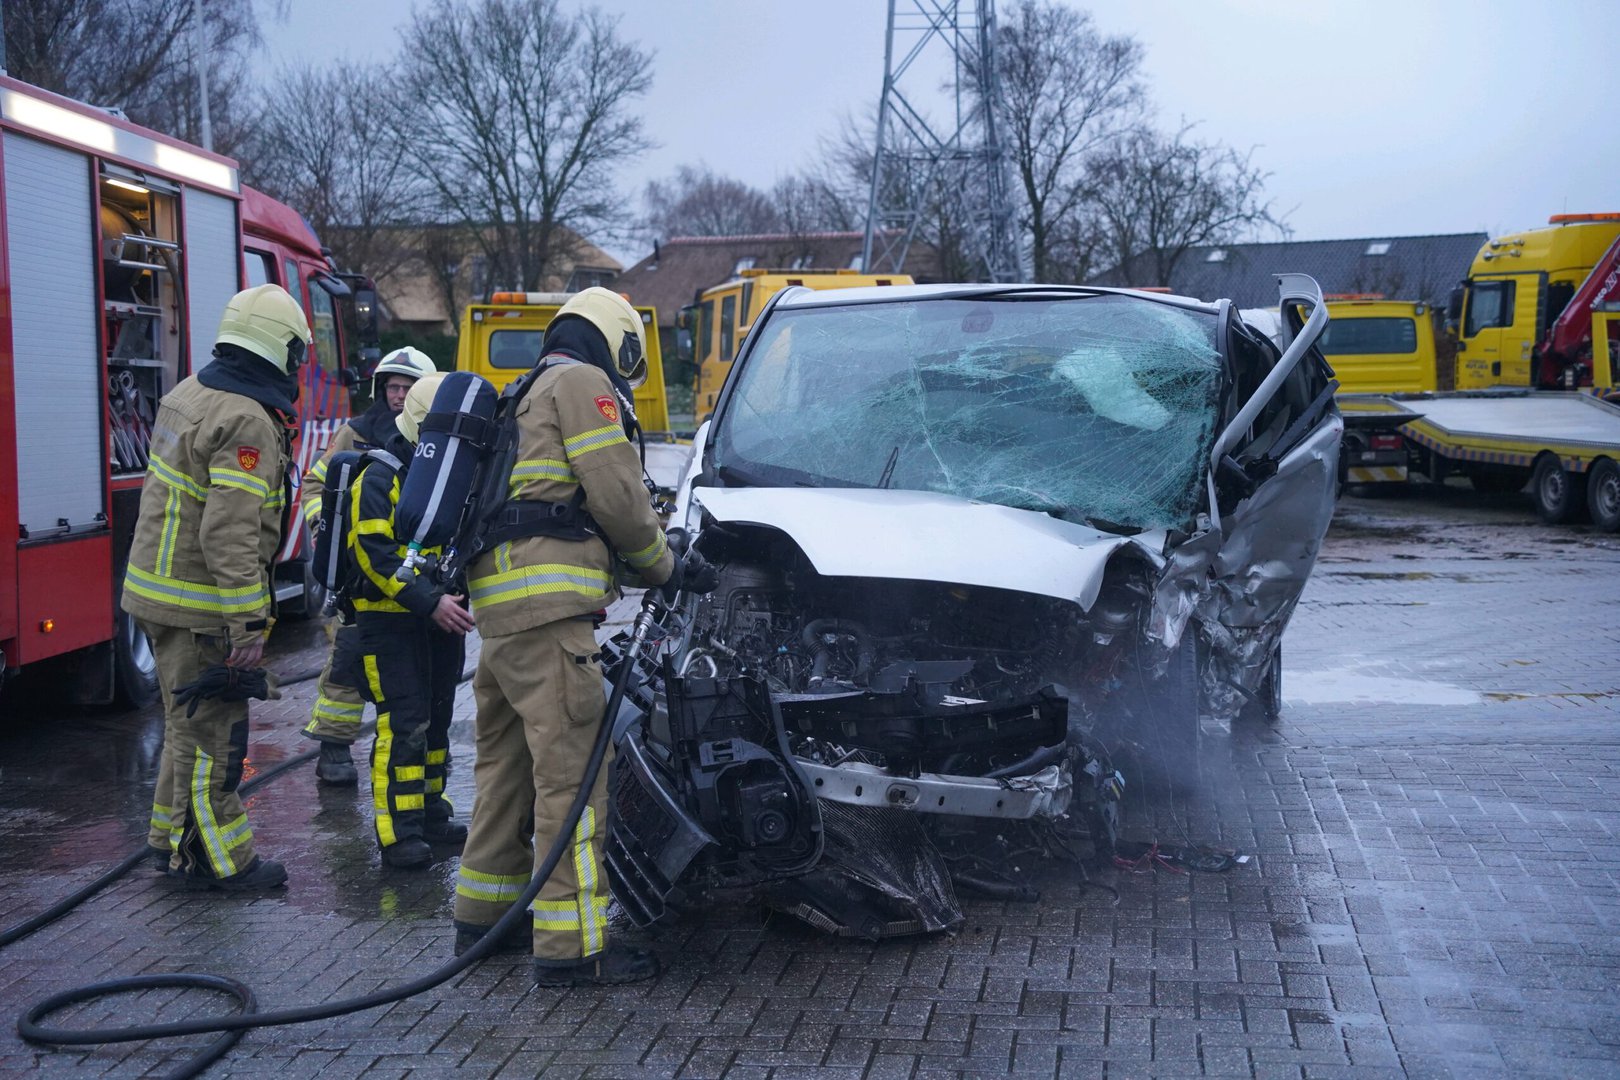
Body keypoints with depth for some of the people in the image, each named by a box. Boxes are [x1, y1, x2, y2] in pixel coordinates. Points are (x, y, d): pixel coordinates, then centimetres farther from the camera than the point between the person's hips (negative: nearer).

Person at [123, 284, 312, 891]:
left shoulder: (189, 394, 9)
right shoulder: (249, 424, -22)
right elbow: (228, 534, -27)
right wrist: (249, 626, -24)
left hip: (158, 588, 10)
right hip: (202, 607, -10)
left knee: (191, 722, 21)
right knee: (211, 733, 1)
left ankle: (173, 835, 33)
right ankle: (218, 861, 11)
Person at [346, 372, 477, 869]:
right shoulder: (380, 479, -11)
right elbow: (375, 554, -20)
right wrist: (429, 600, -27)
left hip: (441, 619, 7)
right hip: (390, 619, -7)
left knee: (436, 719, 13)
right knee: (403, 724, -11)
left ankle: (430, 815, 24)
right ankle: (399, 832, -8)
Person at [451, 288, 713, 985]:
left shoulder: (526, 399, 30)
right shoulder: (583, 384, 1)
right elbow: (617, 495, -9)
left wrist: (645, 562, 25)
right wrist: (663, 564, 8)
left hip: (498, 611, 10)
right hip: (548, 609, -10)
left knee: (507, 764, 18)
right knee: (570, 770, -9)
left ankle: (482, 914, 27)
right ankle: (571, 946, -9)